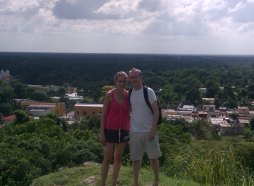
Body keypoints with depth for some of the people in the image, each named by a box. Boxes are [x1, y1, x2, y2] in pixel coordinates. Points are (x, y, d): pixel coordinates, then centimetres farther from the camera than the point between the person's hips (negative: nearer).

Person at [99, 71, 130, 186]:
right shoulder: (109, 95, -6)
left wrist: (129, 130, 7)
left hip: (123, 130, 4)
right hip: (110, 130, -3)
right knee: (107, 158, -1)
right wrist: (101, 133, -8)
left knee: (118, 157, 10)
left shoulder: (128, 95, 3)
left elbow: (128, 114, 10)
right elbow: (103, 114, -4)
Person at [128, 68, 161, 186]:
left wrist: (152, 130, -15)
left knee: (153, 158, 9)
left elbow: (156, 112, -9)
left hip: (148, 131, -3)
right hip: (134, 132, 3)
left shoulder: (148, 91, -8)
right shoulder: (130, 93, 5)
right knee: (135, 159, 9)